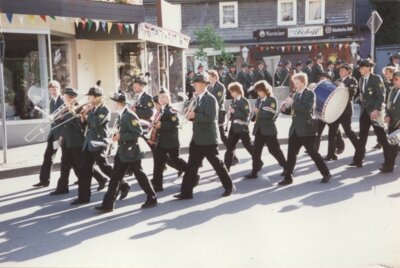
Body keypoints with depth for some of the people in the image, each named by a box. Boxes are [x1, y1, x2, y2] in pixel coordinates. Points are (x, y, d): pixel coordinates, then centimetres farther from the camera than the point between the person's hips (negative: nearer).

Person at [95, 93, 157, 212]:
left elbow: (138, 133, -22)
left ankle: (152, 199, 18)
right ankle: (108, 204, 7)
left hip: (132, 151, -9)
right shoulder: (121, 115, 10)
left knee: (140, 175, 3)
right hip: (122, 151, 9)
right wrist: (117, 135, 3)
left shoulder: (130, 115, -16)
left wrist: (120, 136, -23)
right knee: (115, 177, 5)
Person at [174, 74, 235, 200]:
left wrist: (195, 116, -23)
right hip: (197, 138, 8)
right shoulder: (198, 98, 14)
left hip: (208, 139, -8)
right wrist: (191, 115, 1)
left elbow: (210, 118, -23)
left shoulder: (210, 99, -14)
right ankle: (186, 192, 11)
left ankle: (229, 187, 19)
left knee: (217, 164, 3)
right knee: (191, 165, 7)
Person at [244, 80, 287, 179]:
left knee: (274, 150, 1)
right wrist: (255, 112, -4)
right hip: (259, 129, 7)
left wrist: (259, 112, -21)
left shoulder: (272, 100, -9)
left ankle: (287, 167, 17)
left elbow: (271, 114, -20)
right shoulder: (259, 100, 13)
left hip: (269, 130, -7)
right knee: (256, 151, 3)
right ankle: (254, 172, 7)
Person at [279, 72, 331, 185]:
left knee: (313, 153, -1)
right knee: (291, 154, 6)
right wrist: (284, 109, 0)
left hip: (306, 129, -7)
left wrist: (292, 102, -22)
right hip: (295, 129, 7)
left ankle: (326, 174, 12)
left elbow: (307, 108, -23)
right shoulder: (296, 94, 15)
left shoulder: (310, 94, -7)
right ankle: (288, 177, 12)